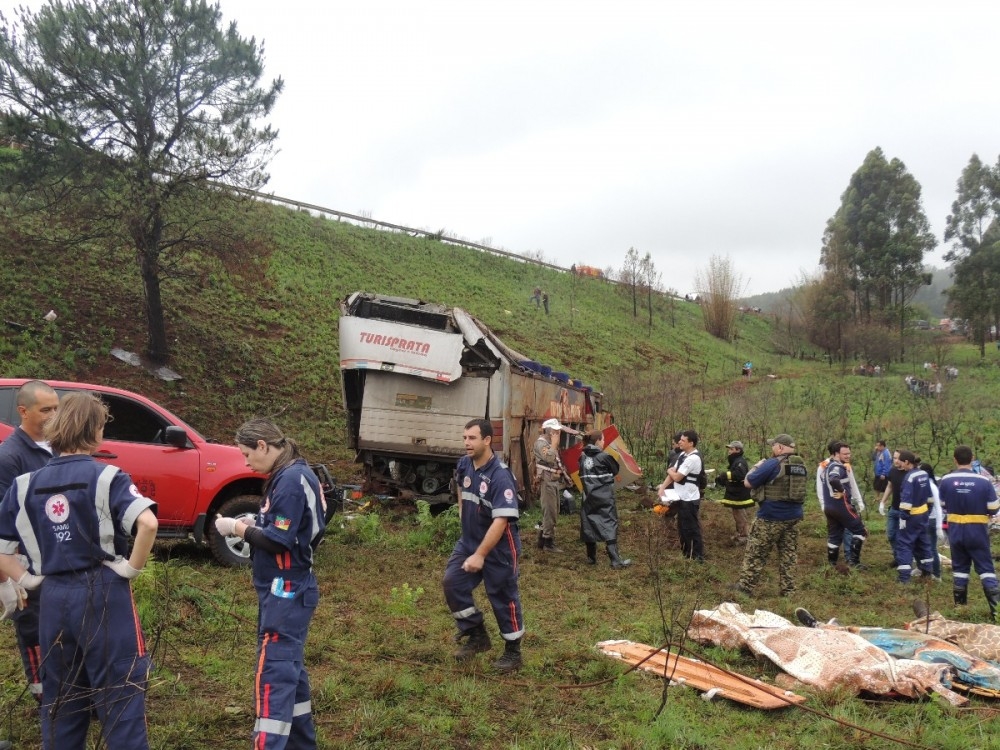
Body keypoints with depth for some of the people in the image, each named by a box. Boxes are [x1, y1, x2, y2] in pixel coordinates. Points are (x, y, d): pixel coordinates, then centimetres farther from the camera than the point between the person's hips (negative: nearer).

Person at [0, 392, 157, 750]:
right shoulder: (105, 477, -10)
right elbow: (147, 523, -25)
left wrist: (30, 580, 9)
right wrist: (132, 568, -13)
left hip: (53, 599, 5)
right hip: (103, 595, -5)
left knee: (60, 700, 19)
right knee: (120, 695, 4)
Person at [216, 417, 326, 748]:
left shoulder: (291, 479, -20)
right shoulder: (290, 475, 11)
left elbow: (279, 541, -23)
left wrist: (238, 528, -11)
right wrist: (252, 523, 2)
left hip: (286, 592, -10)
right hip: (288, 590, 10)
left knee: (273, 673, -9)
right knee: (290, 667, 19)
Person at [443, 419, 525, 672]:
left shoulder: (500, 476, -26)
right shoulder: (464, 464, -2)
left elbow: (501, 520, -29)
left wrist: (480, 555, -29)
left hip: (499, 548, -7)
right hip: (468, 540, 7)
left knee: (503, 598, 4)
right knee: (453, 582, 1)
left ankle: (513, 652, 22)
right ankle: (477, 636, 18)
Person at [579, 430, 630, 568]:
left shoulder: (583, 457, 5)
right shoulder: (604, 457, -11)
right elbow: (616, 471, 3)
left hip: (589, 497, 6)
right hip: (604, 498, -6)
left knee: (589, 525, 11)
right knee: (610, 526, -5)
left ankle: (591, 557, 18)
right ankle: (616, 560, -9)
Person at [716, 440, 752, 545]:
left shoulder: (740, 462, -19)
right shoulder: (734, 461, 14)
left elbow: (740, 474, -39)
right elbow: (731, 479, 17)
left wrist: (725, 474, -36)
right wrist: (721, 479, 2)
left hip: (741, 497, -11)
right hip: (735, 496, 11)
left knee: (743, 519, -2)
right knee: (737, 519, 20)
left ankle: (745, 539, 5)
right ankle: (739, 536, 31)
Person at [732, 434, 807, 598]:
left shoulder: (773, 464, -16)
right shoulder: (801, 465, 7)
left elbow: (748, 483, -10)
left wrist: (757, 466, 7)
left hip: (770, 518, -6)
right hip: (794, 517, 7)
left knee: (756, 554, 4)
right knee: (789, 554, 12)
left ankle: (746, 587, 10)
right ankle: (788, 591, 15)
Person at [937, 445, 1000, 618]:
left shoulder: (946, 480, -7)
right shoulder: (984, 481, -12)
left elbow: (941, 506, 4)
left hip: (956, 531, 2)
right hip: (977, 531, -2)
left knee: (959, 567, 14)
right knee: (986, 568, 5)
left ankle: (960, 606, 20)